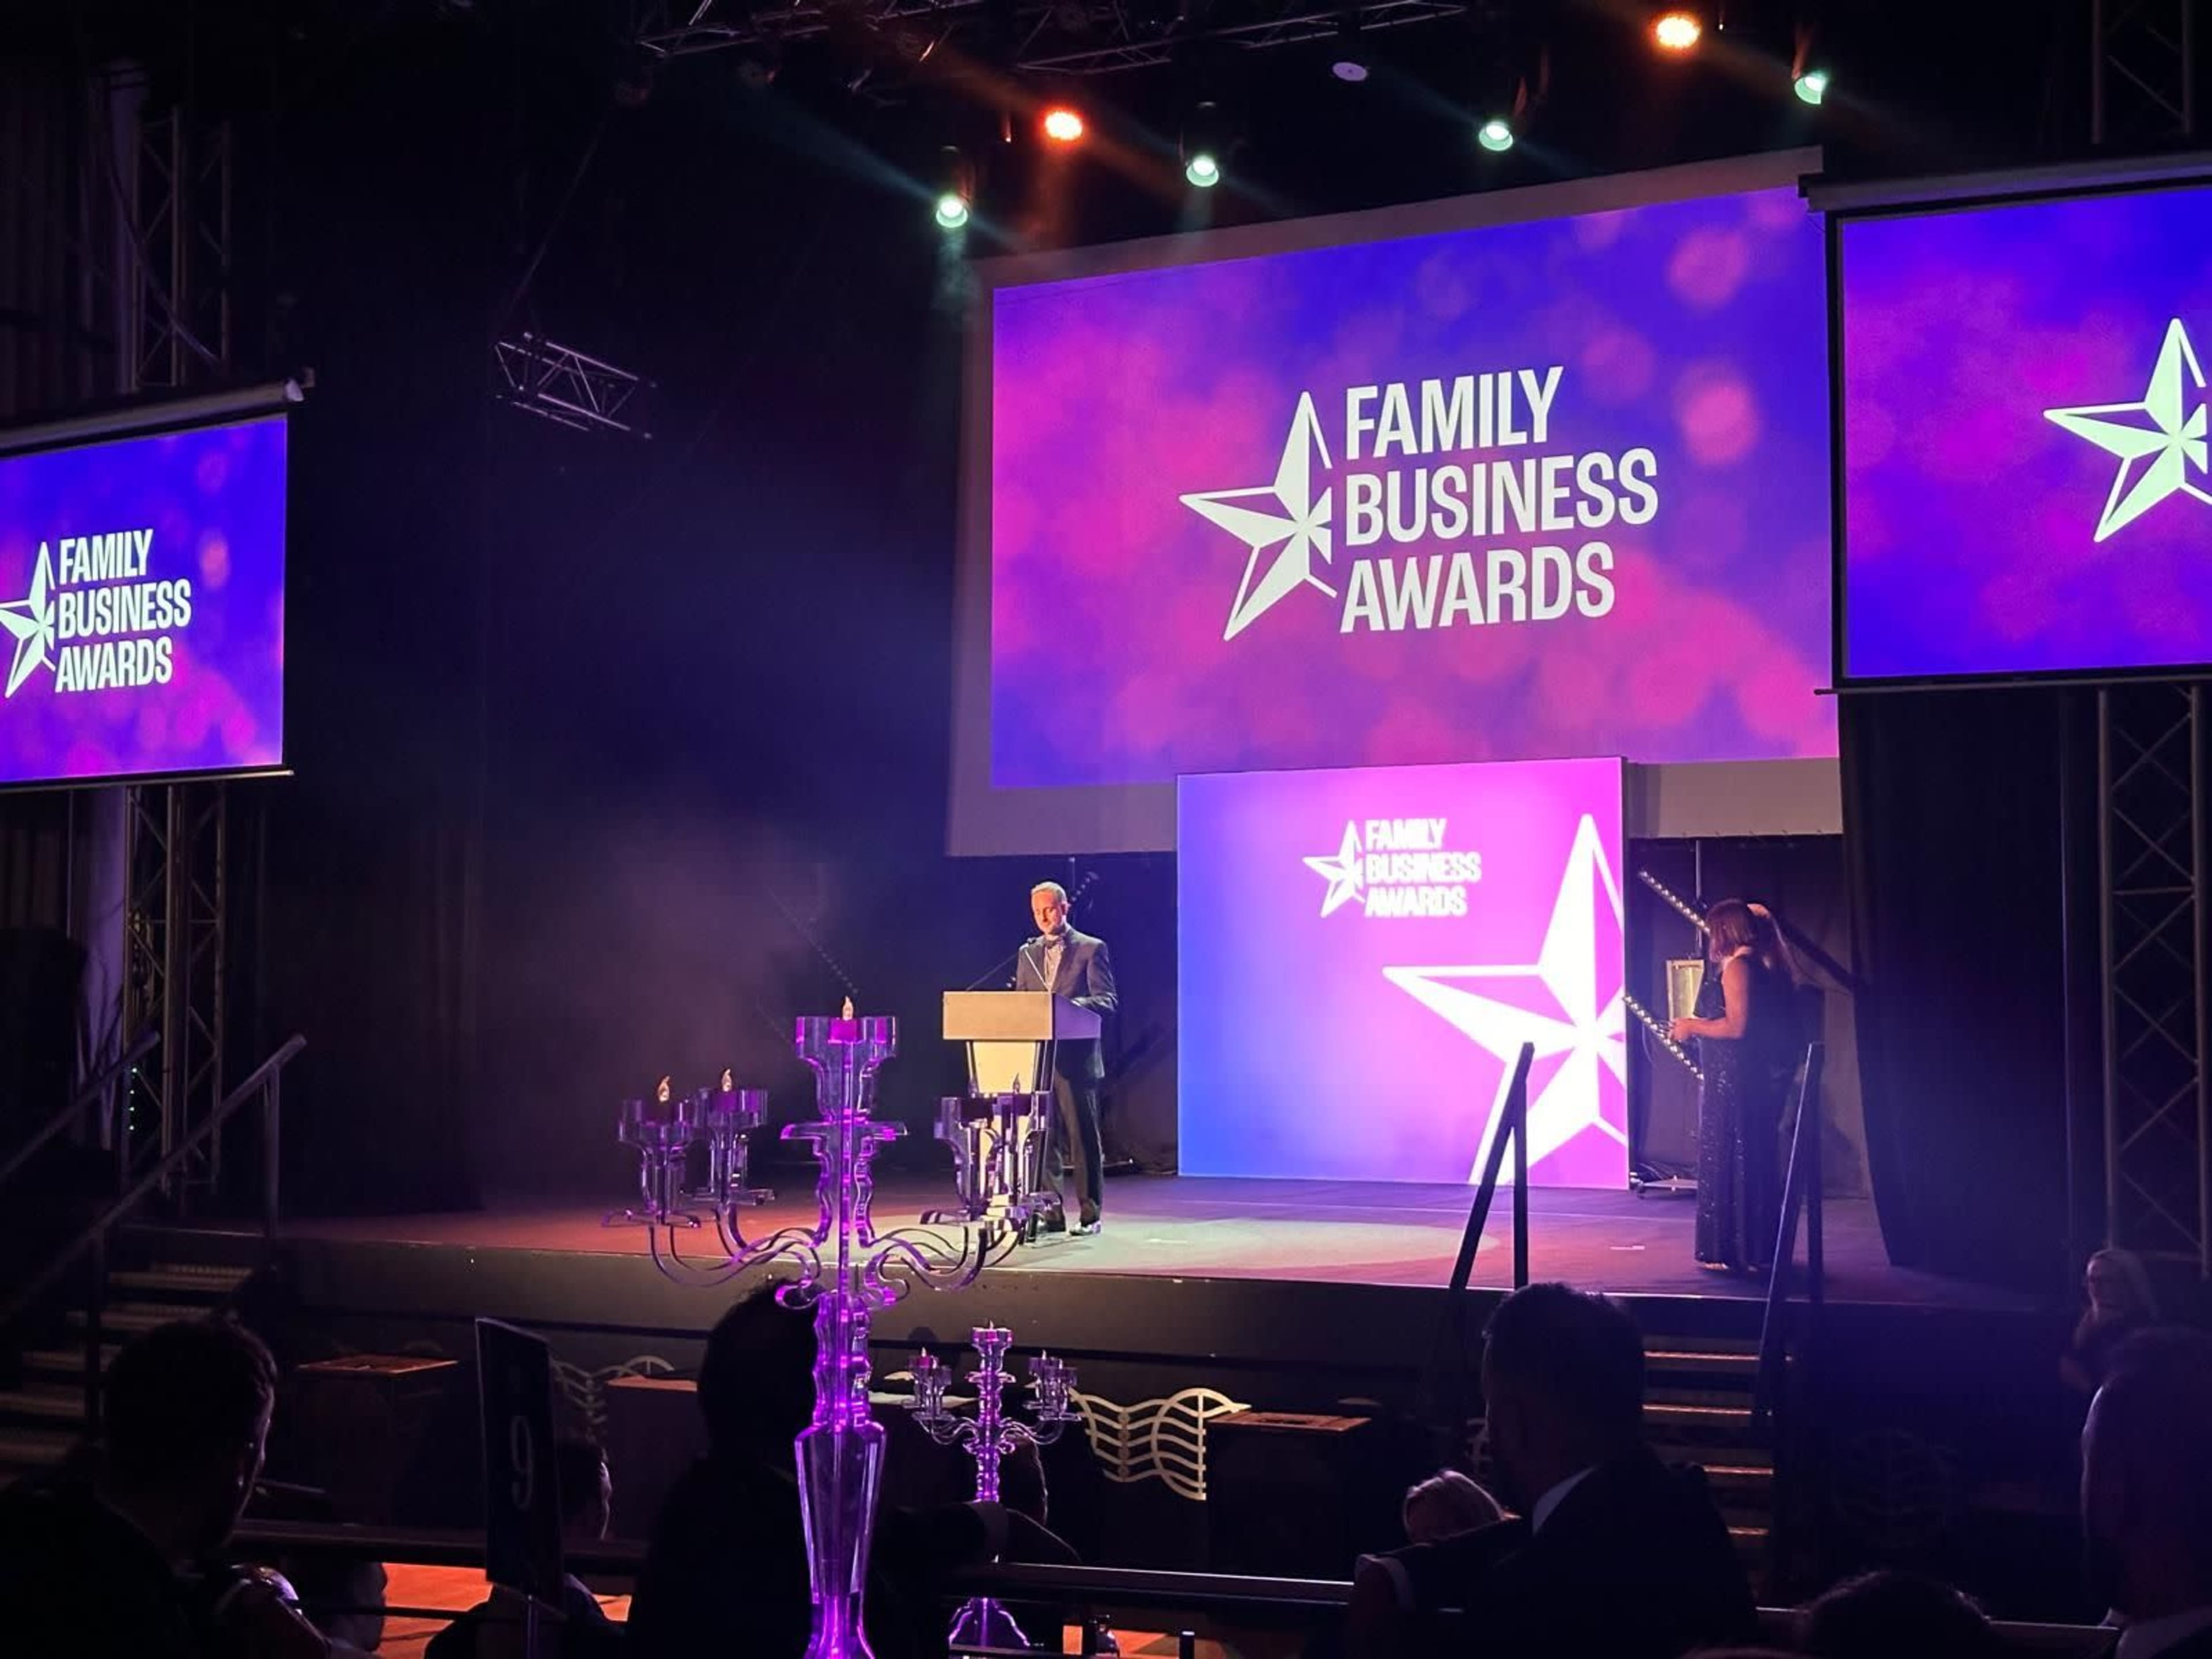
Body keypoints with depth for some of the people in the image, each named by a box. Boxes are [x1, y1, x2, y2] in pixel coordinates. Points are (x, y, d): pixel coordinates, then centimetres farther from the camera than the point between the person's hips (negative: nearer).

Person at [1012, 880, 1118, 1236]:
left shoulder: (1091, 949, 1)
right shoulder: (1027, 954, 16)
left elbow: (1107, 1000, -5)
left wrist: (1070, 1006, -22)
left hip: (1076, 1058, -5)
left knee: (1083, 1137, -2)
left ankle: (1090, 1215, 4)